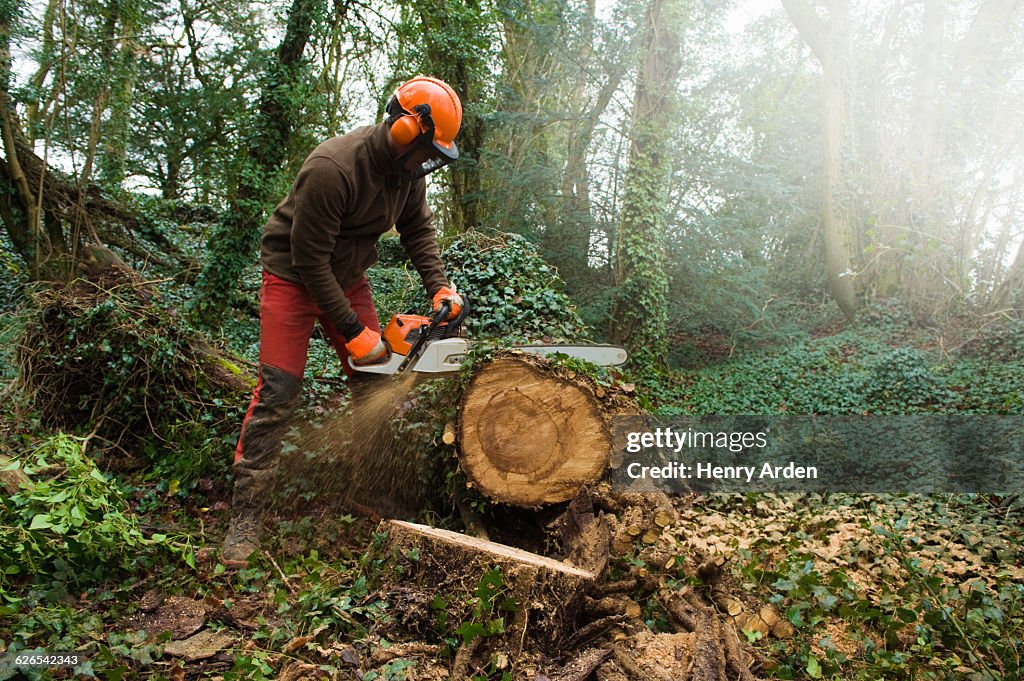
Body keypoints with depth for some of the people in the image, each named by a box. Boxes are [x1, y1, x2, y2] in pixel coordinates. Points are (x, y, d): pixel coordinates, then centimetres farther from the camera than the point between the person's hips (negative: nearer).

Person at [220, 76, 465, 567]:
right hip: (294, 277, -7)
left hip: (347, 276, 7)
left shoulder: (406, 165, -9)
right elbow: (310, 259, -28)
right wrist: (352, 331, -24)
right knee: (278, 391, -12)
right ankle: (246, 516, -4)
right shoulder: (332, 169, -32)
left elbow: (418, 227, 5)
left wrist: (439, 287, -8)